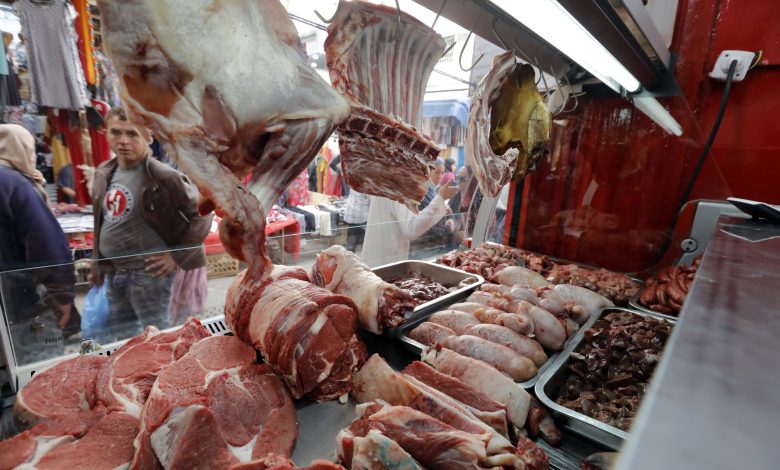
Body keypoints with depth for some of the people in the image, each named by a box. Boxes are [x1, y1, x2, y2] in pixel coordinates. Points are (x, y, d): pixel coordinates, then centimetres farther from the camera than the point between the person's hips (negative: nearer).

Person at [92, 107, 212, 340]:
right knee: (120, 334, 20)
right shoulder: (104, 173, 7)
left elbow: (202, 214, -15)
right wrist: (98, 264, 19)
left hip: (148, 272, -7)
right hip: (112, 272, 8)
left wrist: (177, 256, -15)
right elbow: (102, 222, 20)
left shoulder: (164, 177, -16)